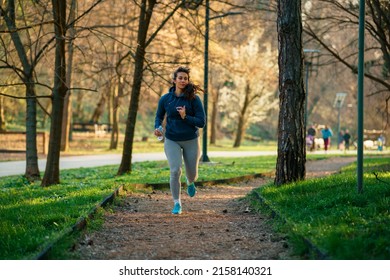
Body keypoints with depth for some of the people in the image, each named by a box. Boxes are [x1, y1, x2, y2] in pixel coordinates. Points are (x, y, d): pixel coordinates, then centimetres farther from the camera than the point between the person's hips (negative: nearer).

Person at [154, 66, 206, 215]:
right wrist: (157, 128, -10)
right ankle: (177, 203, 0)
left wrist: (185, 117, -25)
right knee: (175, 171, -16)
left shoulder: (194, 99, -12)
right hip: (172, 140, 0)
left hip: (191, 140, 0)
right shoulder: (165, 99, -5)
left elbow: (201, 122, -12)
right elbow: (159, 116, 10)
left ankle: (190, 183, 50)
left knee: (192, 173, 11)